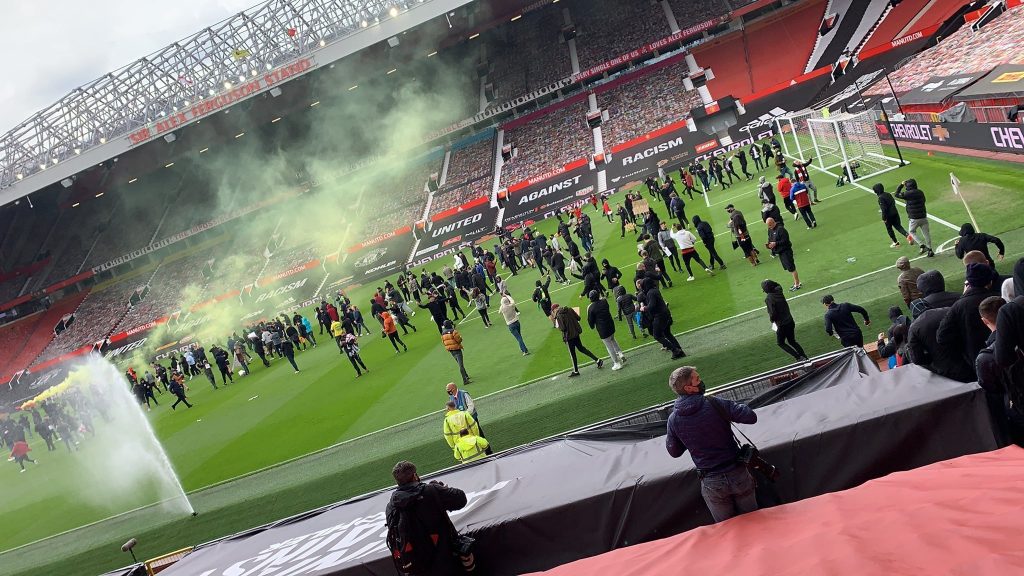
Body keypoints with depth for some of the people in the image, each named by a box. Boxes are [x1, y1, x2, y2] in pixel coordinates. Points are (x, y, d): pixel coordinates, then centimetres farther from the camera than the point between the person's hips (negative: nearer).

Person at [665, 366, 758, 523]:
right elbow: (751, 417, -17)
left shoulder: (673, 419, -7)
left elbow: (674, 451, 6)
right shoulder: (714, 404, -16)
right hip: (737, 474, -1)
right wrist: (739, 407, 3)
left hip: (711, 483, 2)